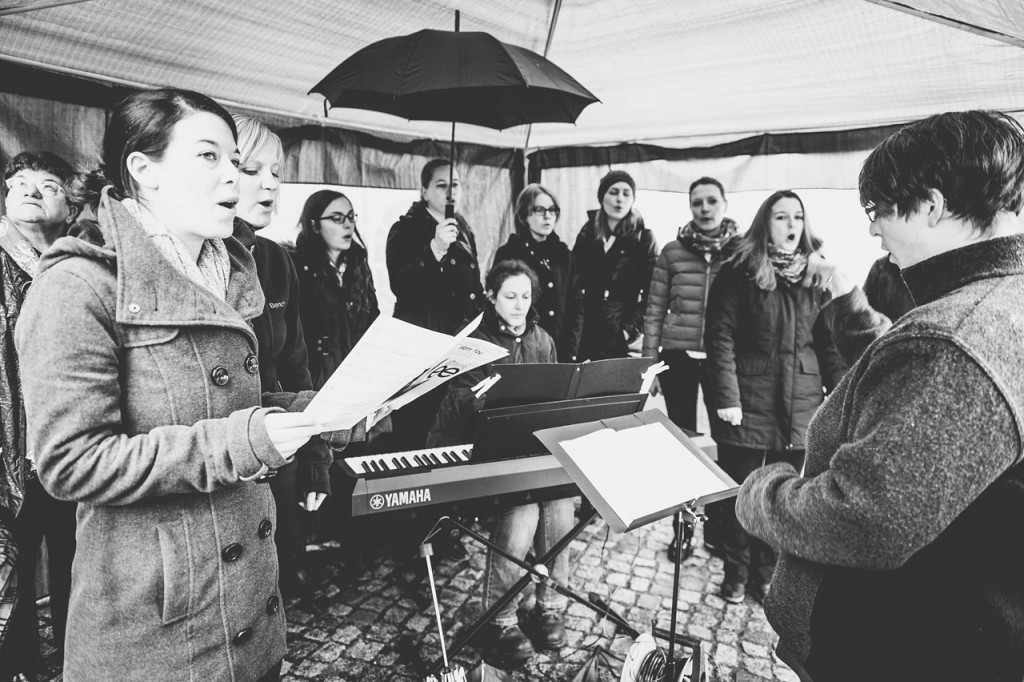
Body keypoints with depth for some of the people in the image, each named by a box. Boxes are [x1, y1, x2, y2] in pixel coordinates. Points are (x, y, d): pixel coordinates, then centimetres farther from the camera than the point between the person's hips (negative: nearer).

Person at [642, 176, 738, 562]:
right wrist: (649, 365, 1)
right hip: (679, 357, 0)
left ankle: (718, 522, 24)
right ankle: (681, 527, 23)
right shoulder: (673, 251, 2)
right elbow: (654, 312, 4)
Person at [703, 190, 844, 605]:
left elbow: (830, 342, 8)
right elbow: (721, 337, -8)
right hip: (748, 402, -3)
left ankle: (767, 572, 29)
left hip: (800, 404, 3)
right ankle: (736, 573, 26)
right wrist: (726, 398, -14)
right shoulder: (738, 272, -4)